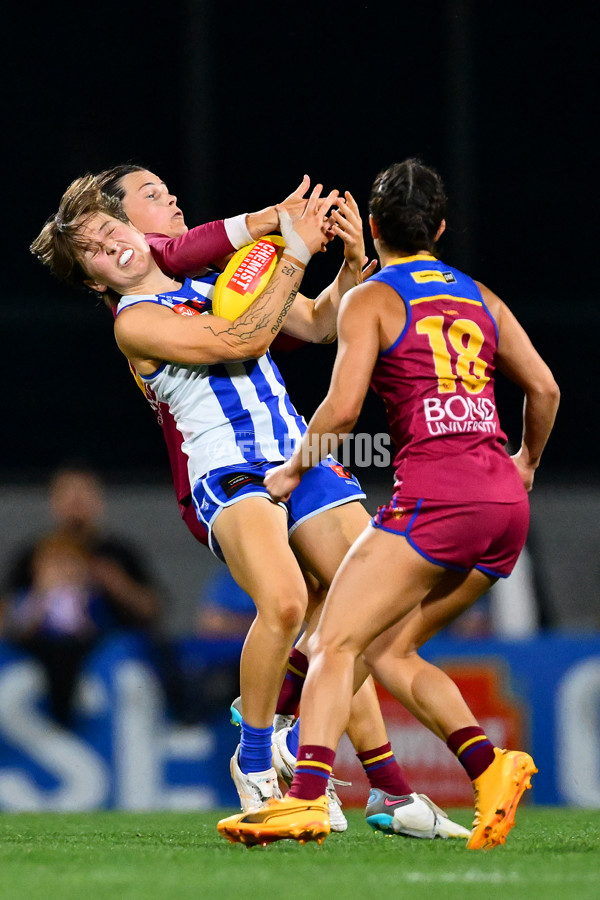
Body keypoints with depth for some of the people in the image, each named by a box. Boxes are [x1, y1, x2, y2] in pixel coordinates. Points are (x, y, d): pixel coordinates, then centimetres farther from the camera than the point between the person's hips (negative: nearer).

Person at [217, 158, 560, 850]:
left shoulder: (371, 301, 2)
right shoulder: (480, 298, 20)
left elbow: (343, 406, -9)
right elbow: (544, 389, 21)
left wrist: (294, 469, 7)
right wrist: (525, 465, 38)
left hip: (435, 490, -7)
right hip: (507, 506, 7)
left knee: (334, 643, -8)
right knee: (387, 651, 14)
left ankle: (306, 797, -27)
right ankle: (488, 765, -6)